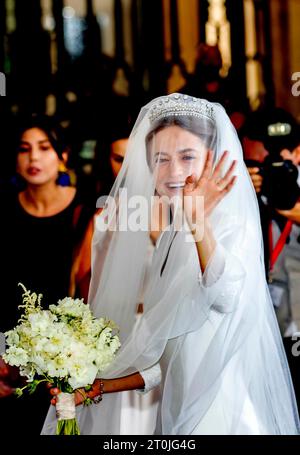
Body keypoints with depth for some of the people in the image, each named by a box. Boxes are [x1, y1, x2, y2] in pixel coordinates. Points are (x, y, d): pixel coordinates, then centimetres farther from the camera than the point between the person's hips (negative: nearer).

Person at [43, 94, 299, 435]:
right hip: (176, 414, 6)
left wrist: (200, 225, -45)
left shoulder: (233, 230, -10)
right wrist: (101, 386, -4)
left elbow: (226, 297, -33)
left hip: (223, 417, -6)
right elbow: (162, 365, 9)